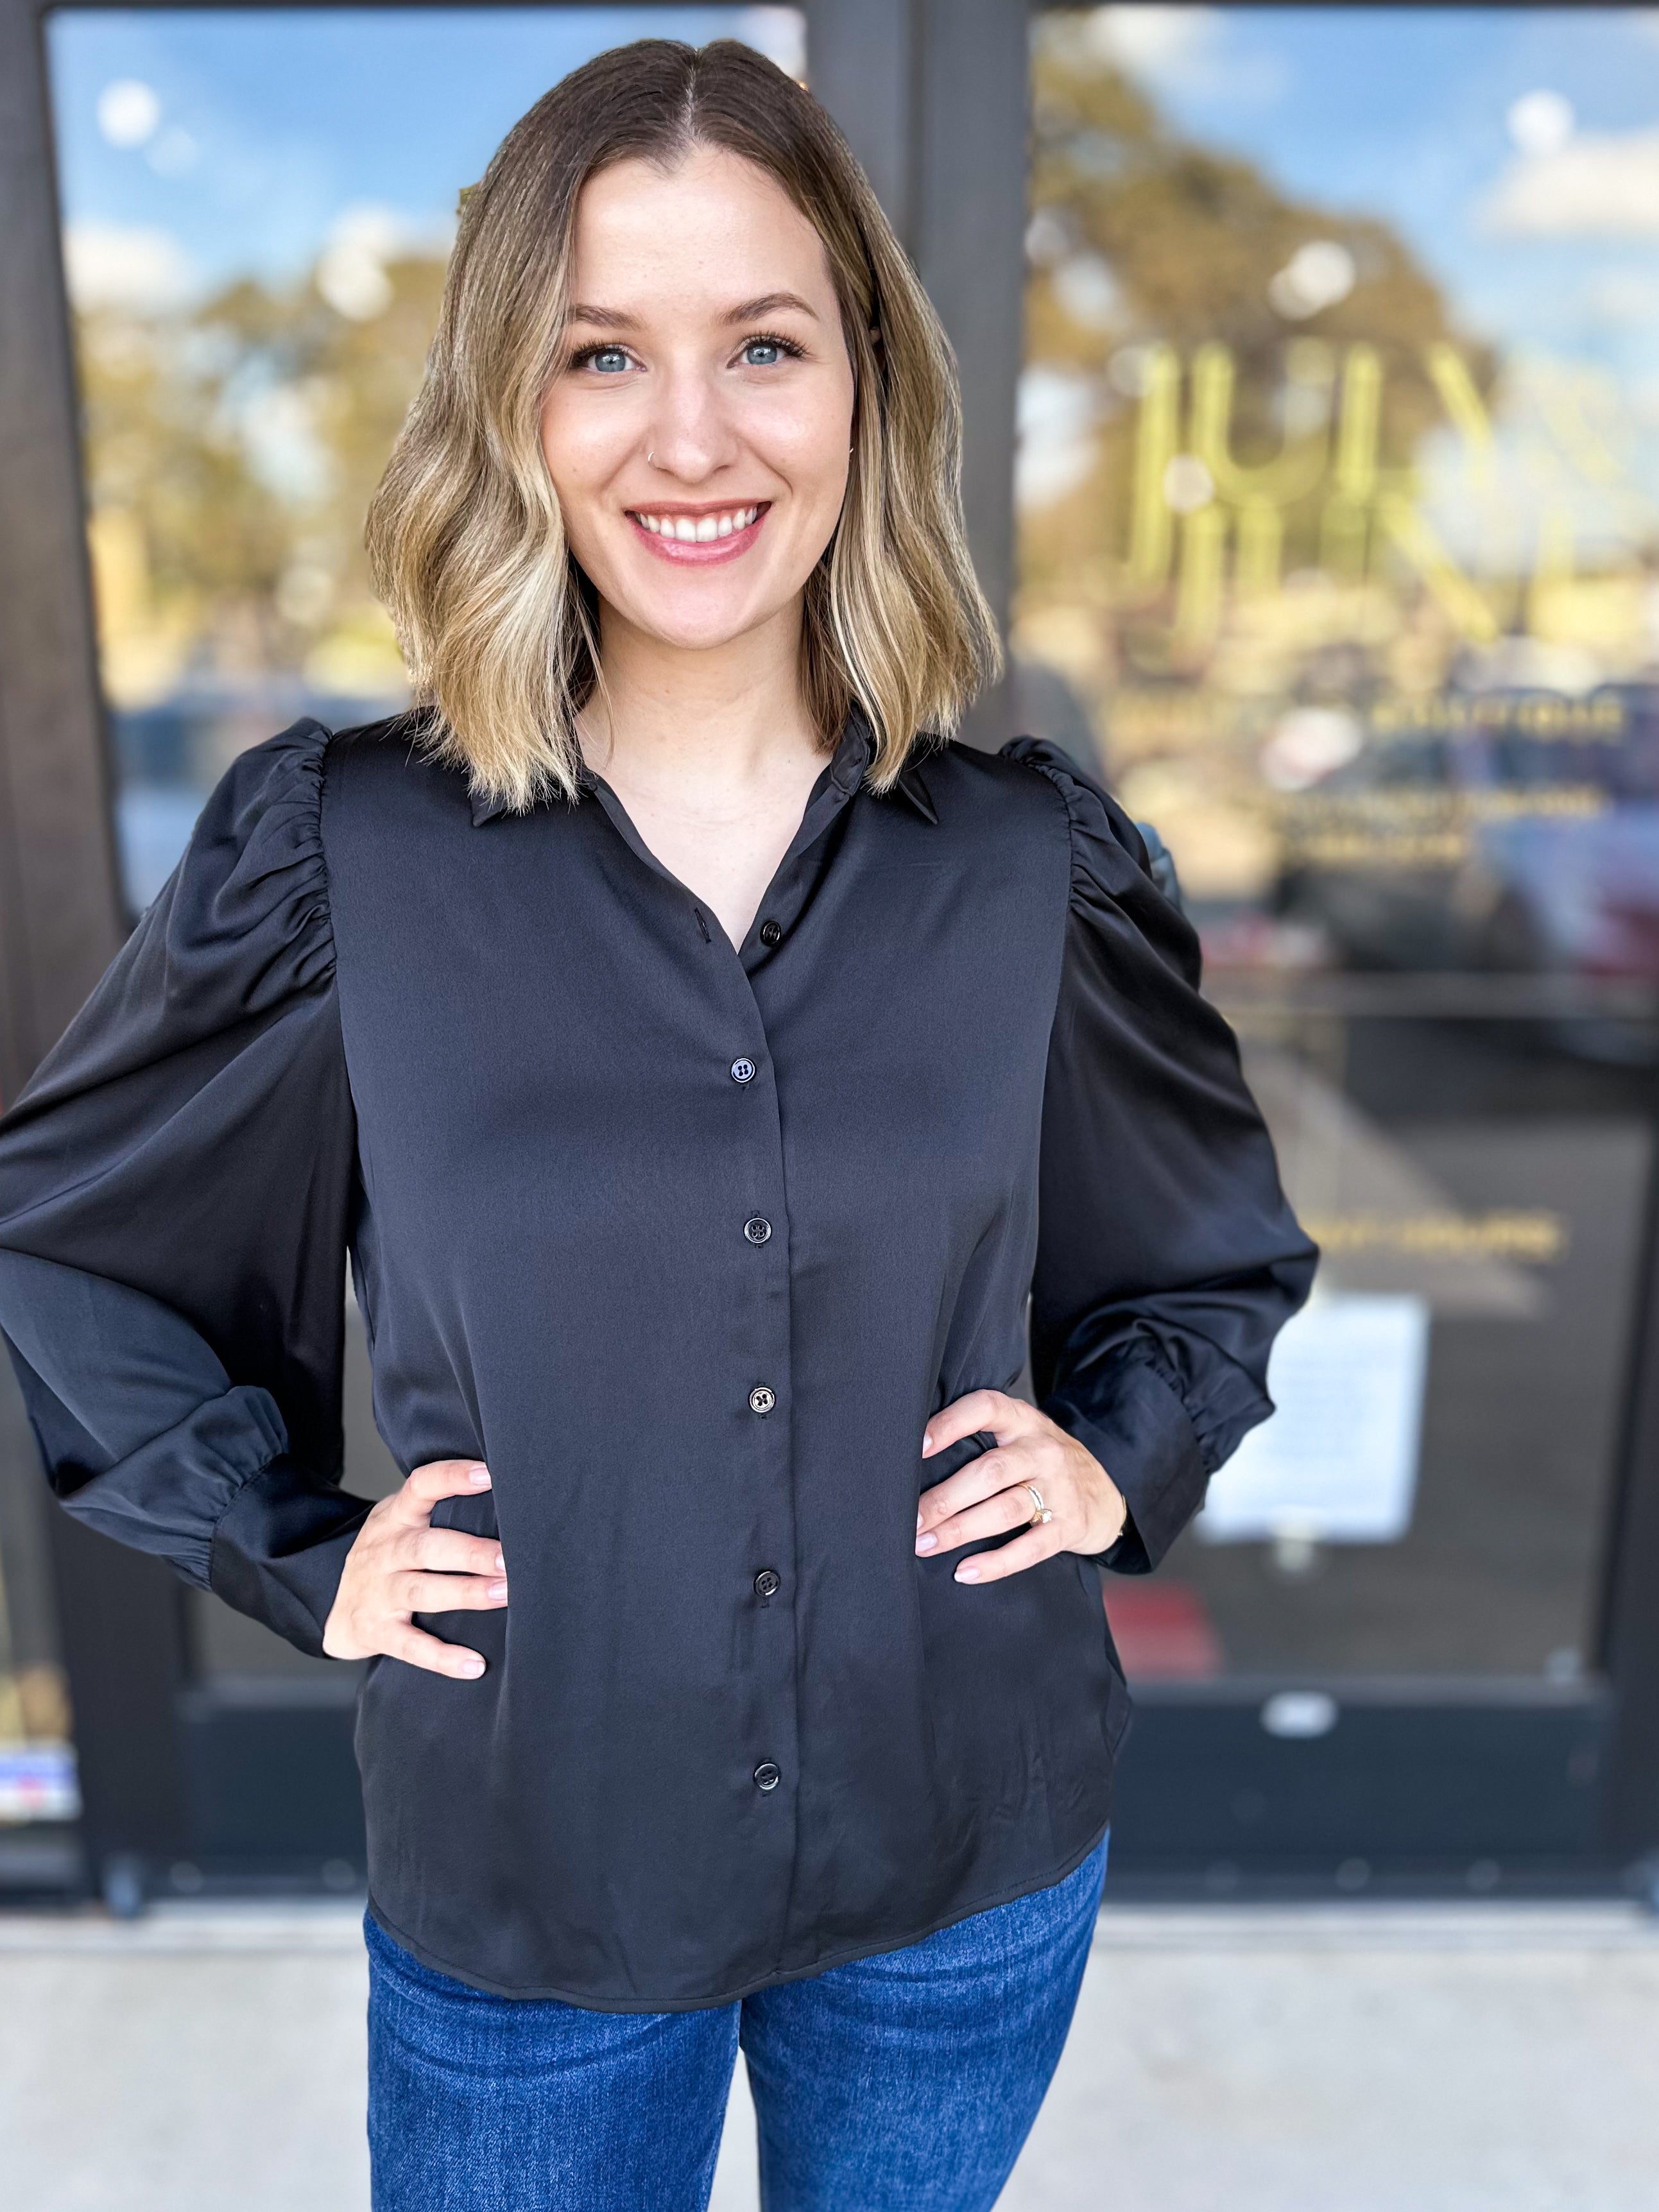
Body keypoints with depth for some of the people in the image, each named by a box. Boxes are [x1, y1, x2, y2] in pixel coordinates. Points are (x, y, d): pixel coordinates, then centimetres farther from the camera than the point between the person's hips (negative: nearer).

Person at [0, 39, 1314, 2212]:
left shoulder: (1035, 863, -8)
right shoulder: (334, 850, -13)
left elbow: (1226, 1256, 10)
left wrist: (1120, 1459, -6)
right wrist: (297, 1549, -4)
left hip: (977, 1865, 2)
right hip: (525, 1890, -1)